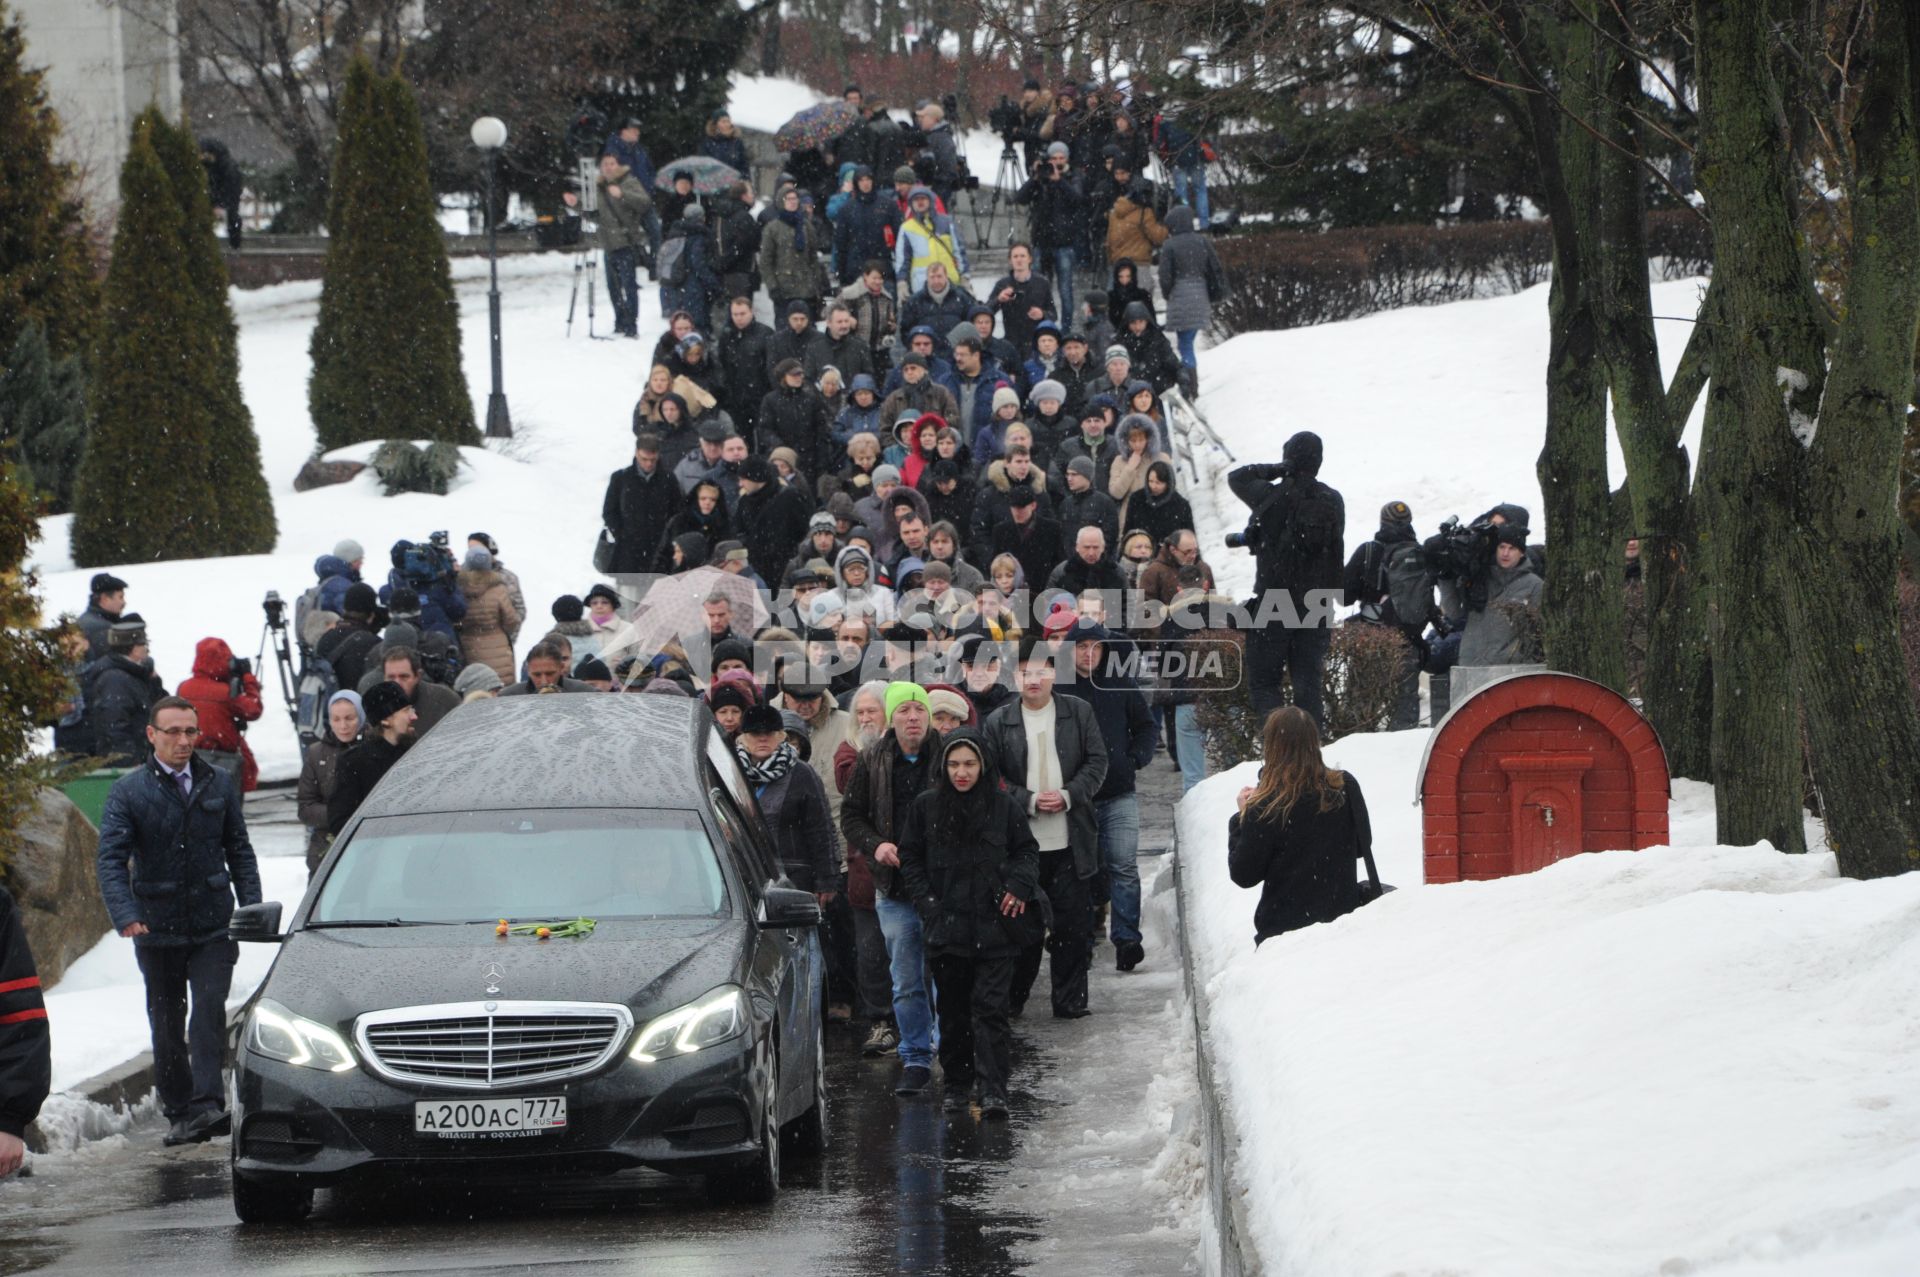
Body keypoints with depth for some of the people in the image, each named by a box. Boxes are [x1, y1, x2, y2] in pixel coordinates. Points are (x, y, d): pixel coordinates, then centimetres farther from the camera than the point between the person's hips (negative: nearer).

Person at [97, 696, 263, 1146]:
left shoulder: (218, 785, 7)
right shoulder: (128, 791, -2)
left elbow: (238, 850, 15)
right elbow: (111, 859, -10)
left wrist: (251, 905, 3)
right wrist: (125, 914, -24)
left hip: (213, 925, 0)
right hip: (157, 928, 0)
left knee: (209, 1009, -14)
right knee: (167, 1022, 7)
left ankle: (207, 1104, -20)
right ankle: (179, 1111, 16)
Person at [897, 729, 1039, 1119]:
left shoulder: (1003, 807, 0)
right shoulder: (926, 807, 3)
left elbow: (1028, 851, 11)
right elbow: (910, 858, 11)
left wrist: (1018, 886, -5)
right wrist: (926, 902, 1)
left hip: (994, 927, -2)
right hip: (947, 926, 2)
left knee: (990, 1006, -8)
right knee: (953, 1010, 9)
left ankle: (992, 1088, -10)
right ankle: (958, 1083, 21)